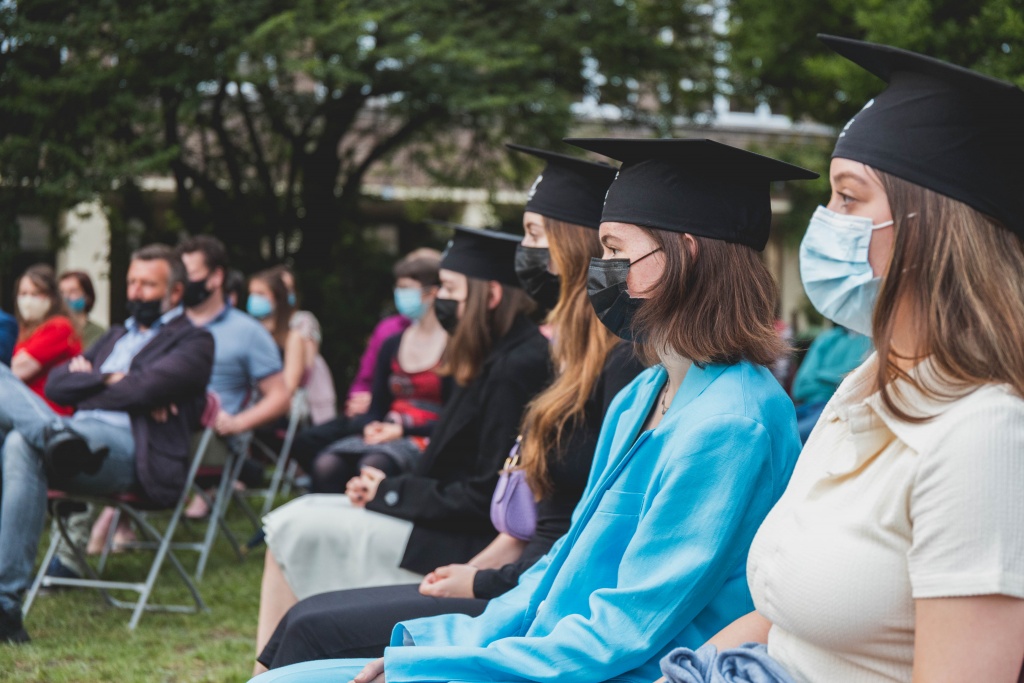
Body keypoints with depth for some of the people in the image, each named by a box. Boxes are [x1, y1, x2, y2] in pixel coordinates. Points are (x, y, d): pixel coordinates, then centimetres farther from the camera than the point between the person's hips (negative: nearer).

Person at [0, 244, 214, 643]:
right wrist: (111, 381, 3)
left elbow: (146, 388, -9)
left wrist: (87, 381, 6)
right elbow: (56, 383, 20)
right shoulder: (116, 337, 35)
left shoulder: (192, 343, 11)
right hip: (82, 432, 7)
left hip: (129, 449, -7)